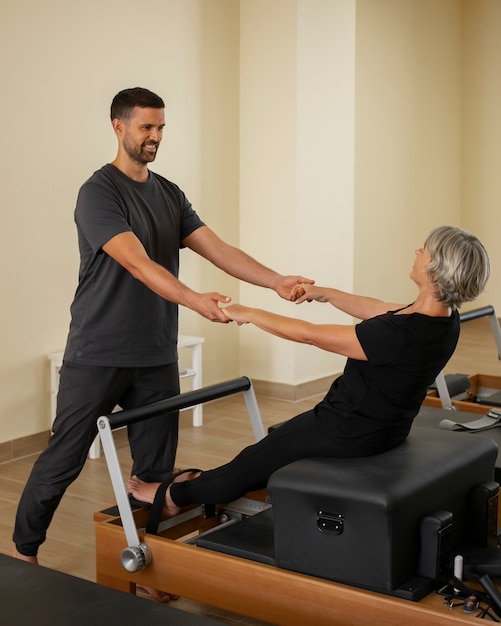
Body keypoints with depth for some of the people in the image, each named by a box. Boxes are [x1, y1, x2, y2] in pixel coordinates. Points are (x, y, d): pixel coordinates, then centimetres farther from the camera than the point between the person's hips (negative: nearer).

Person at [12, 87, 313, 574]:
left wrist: (275, 281, -11)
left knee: (156, 467, 8)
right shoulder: (99, 192, -11)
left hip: (157, 358, 6)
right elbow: (137, 263, -24)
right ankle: (24, 548, 26)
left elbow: (217, 249, 2)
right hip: (98, 356, -6)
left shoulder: (170, 194, 11)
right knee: (64, 459, 5)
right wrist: (194, 300, -38)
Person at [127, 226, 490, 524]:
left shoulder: (400, 335, -35)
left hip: (351, 434, -8)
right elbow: (377, 311, 10)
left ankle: (172, 496, 36)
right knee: (279, 437, 26)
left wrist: (250, 315, -11)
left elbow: (310, 335, -24)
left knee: (255, 461, 14)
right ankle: (206, 481, 46)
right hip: (384, 428, 8)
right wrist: (326, 294, 14)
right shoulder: (443, 317, -8)